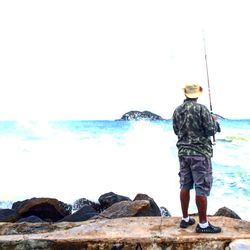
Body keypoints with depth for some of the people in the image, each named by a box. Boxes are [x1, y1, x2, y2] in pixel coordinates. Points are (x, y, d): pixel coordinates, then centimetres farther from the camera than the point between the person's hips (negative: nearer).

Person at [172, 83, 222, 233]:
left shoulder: (177, 111, 5)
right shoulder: (201, 108, -13)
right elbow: (211, 131, -13)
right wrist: (214, 121, 6)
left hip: (183, 152, 6)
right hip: (200, 153, -6)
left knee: (185, 185, 12)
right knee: (202, 188, 0)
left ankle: (185, 219, 21)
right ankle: (203, 224, 7)